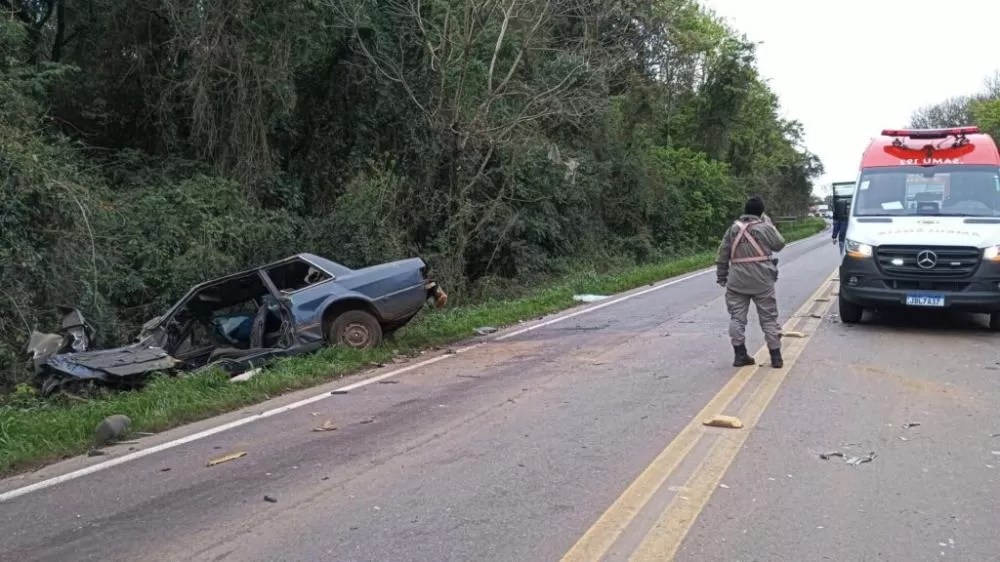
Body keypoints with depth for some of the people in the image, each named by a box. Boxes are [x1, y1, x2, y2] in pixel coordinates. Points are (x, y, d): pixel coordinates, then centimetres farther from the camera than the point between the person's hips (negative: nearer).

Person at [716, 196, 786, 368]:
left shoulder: (733, 229, 4)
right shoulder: (765, 228, -5)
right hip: (762, 281, -2)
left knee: (737, 317, 8)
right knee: (769, 318, 6)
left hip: (737, 281, 2)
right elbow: (779, 244, 11)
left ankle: (740, 355, 7)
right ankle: (776, 357, 9)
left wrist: (721, 276, 15)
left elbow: (723, 255, 6)